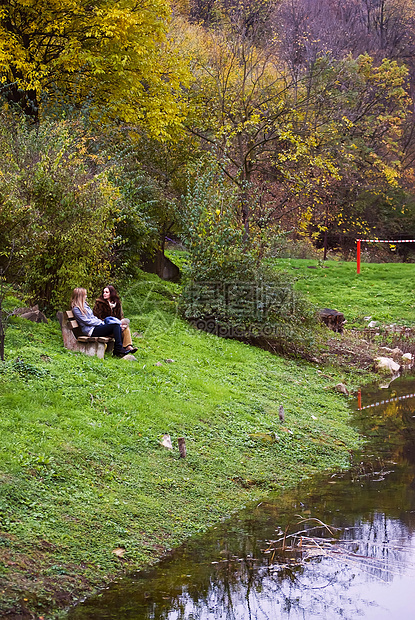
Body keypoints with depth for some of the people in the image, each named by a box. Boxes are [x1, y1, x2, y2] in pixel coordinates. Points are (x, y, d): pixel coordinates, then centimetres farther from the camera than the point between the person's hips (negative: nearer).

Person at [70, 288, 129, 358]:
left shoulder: (84, 304, 21)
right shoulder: (76, 309, -7)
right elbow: (87, 321, -12)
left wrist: (102, 322, 8)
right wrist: (100, 323, -9)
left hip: (97, 325, 9)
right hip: (91, 330, -9)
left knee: (118, 326, -14)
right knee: (115, 325, -23)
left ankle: (117, 350, -16)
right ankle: (118, 349, -22)